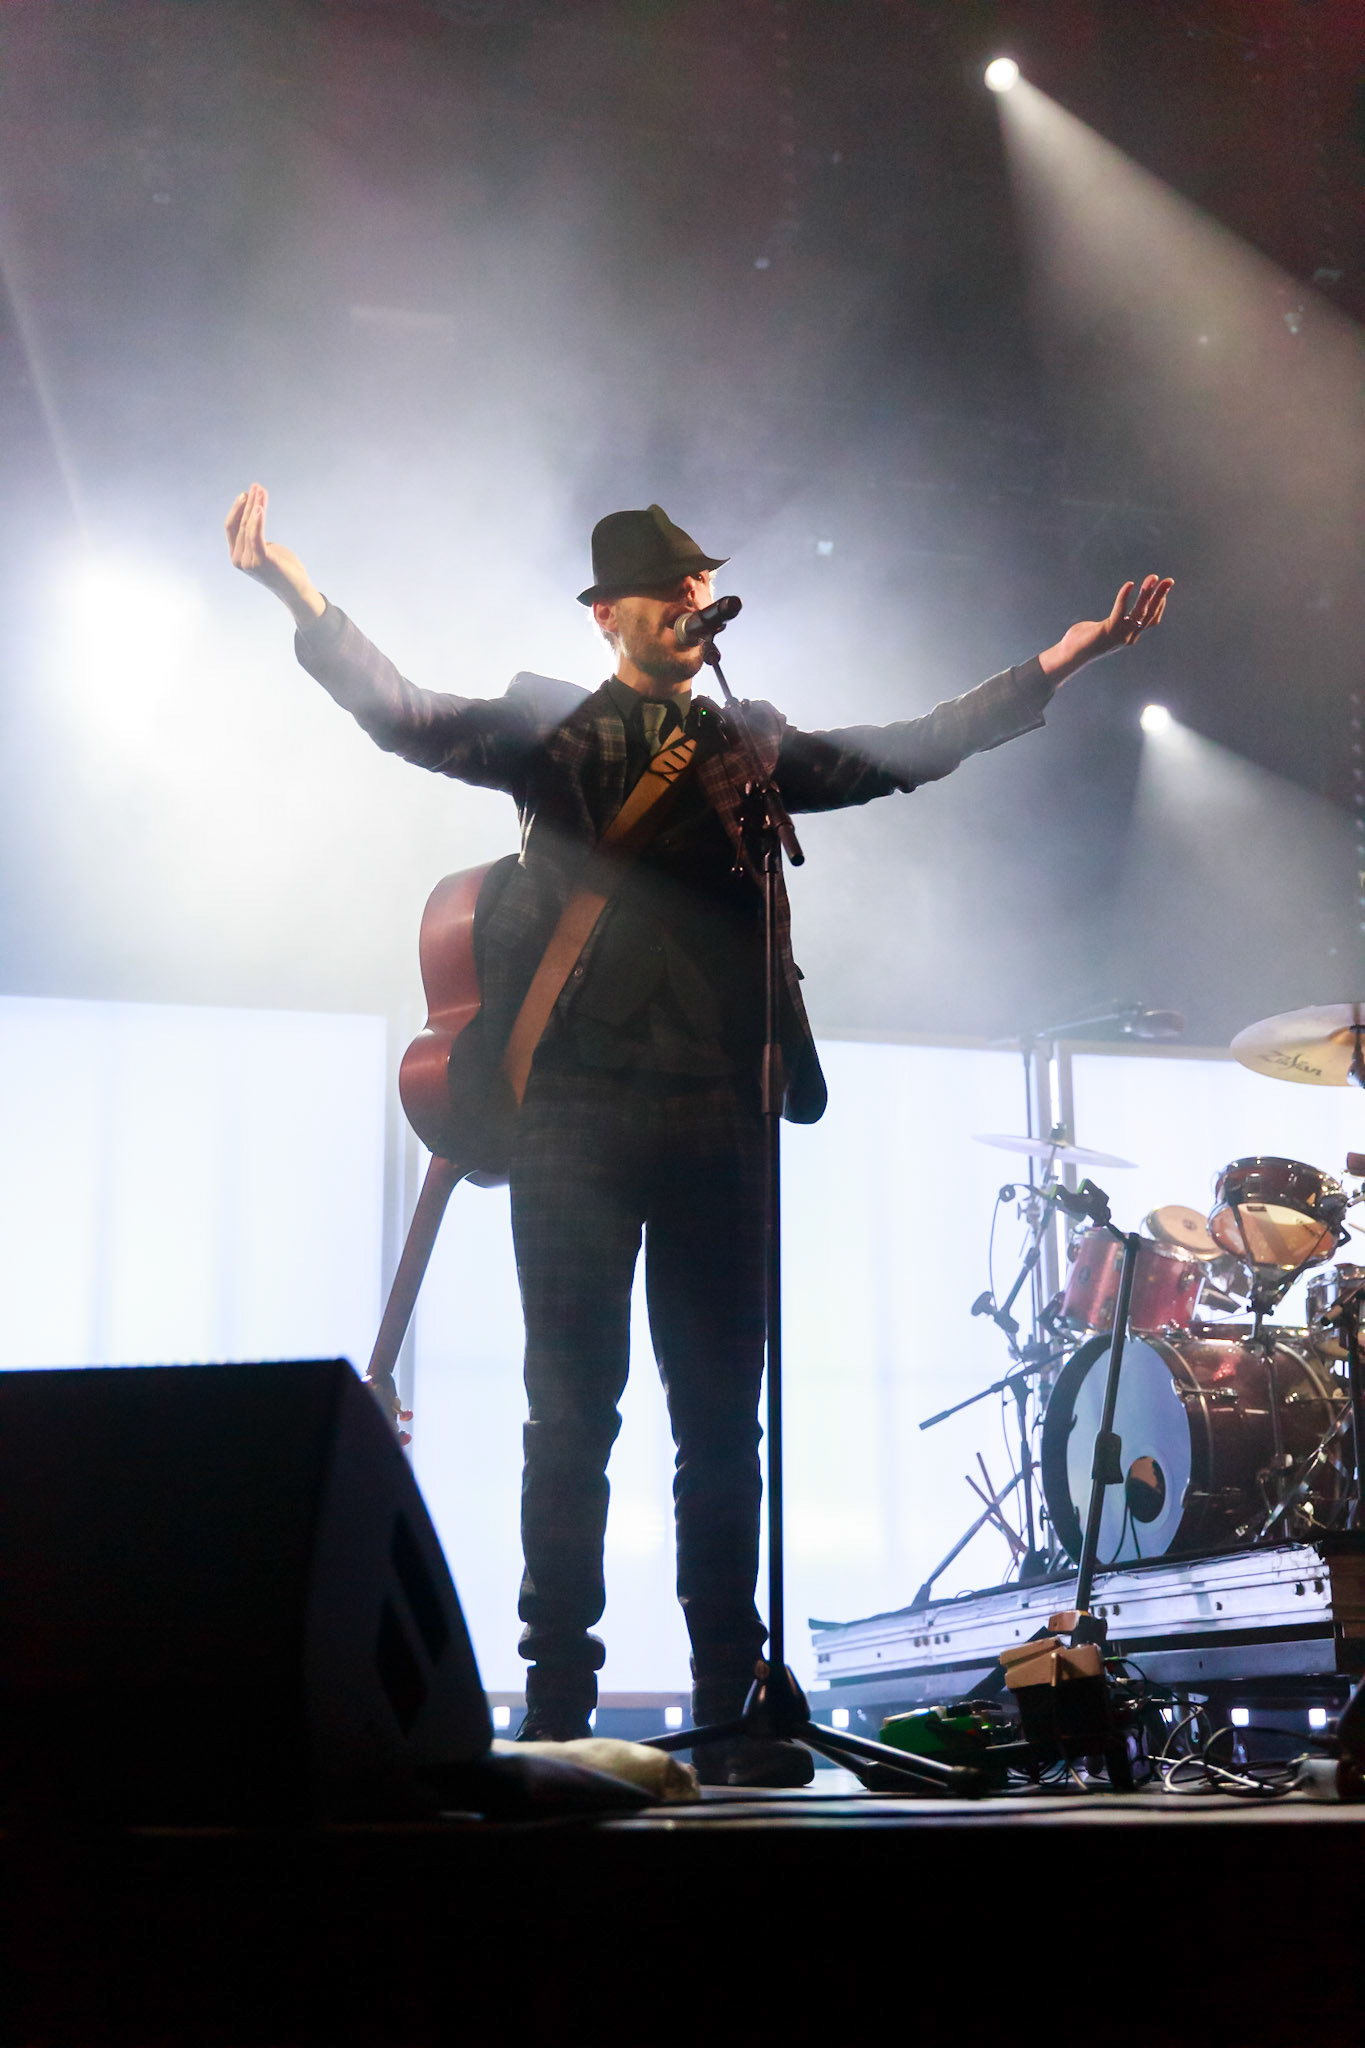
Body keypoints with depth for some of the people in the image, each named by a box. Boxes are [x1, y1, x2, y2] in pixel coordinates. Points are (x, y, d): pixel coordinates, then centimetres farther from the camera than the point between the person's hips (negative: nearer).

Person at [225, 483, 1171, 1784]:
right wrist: (300, 594, -14)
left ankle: (730, 1706, 11)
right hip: (576, 1114, -3)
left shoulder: (752, 747, 19)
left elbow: (905, 752, 20)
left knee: (722, 1420, 4)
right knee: (572, 1414, -2)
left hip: (719, 1120, 3)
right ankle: (558, 1705, 5)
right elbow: (405, 715, -1)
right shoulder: (550, 730, 10)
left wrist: (1058, 664, 18)